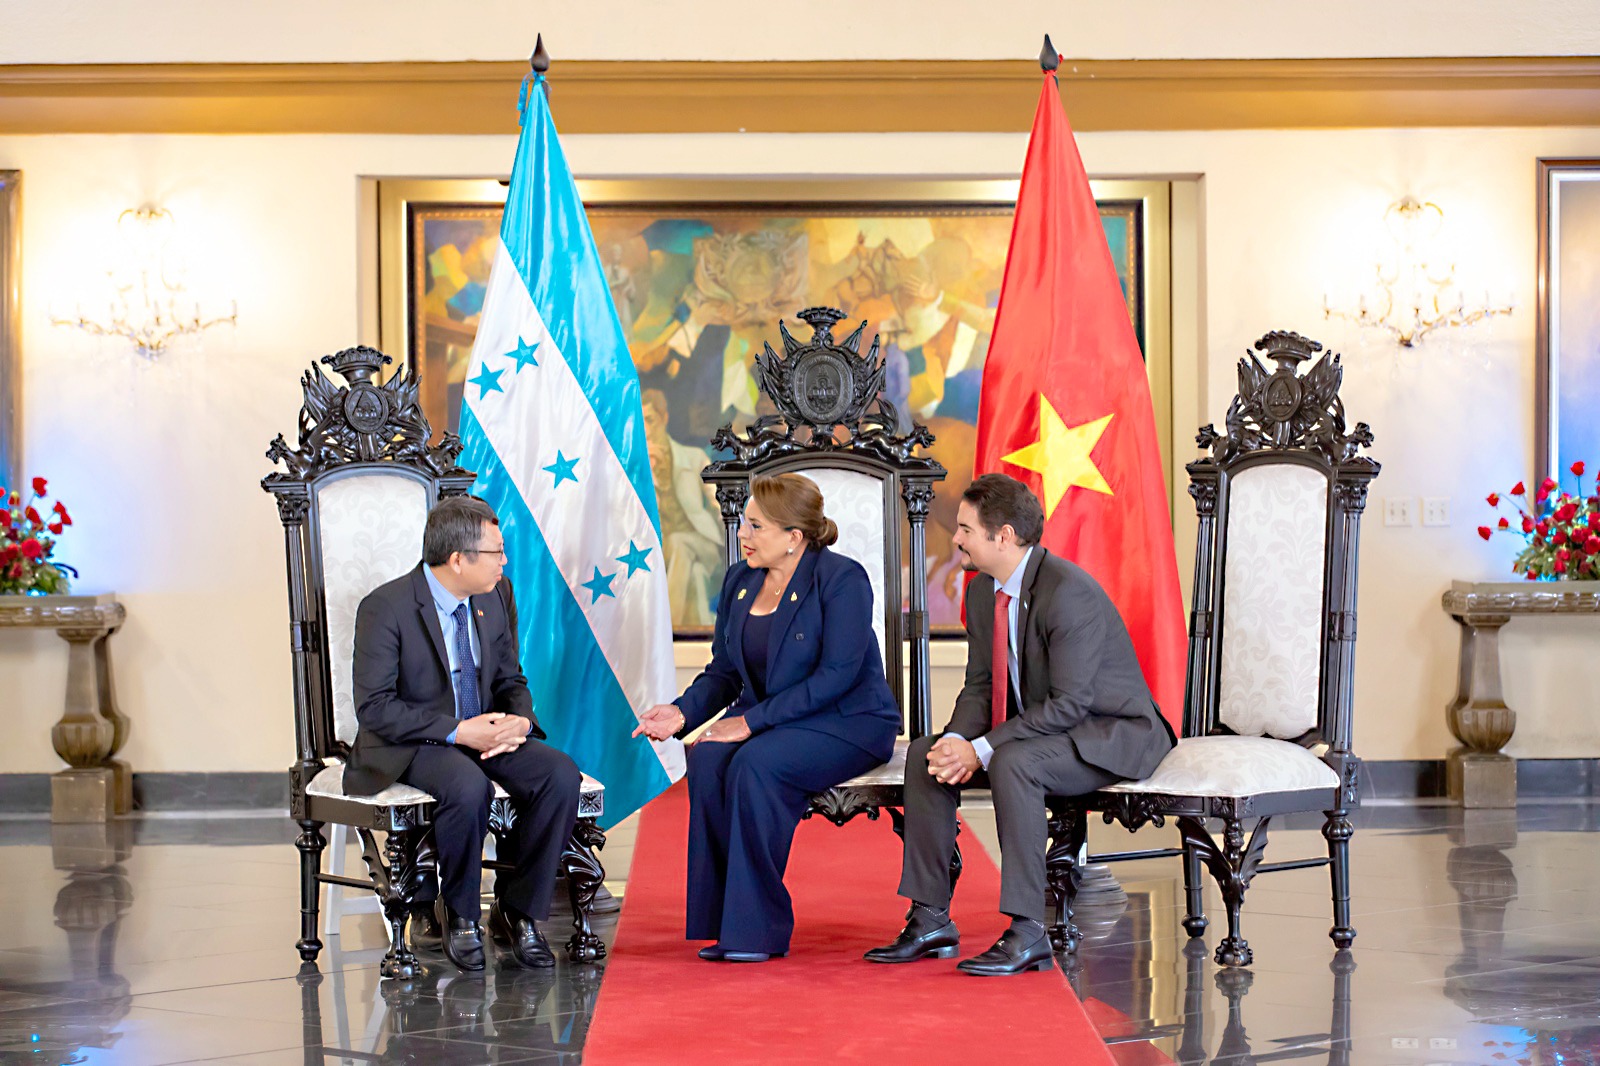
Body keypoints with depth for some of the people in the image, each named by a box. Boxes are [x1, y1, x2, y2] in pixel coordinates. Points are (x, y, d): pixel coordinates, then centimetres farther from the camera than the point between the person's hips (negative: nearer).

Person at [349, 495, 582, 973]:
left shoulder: (498, 595, 3)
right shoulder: (386, 608, -16)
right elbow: (374, 707, -17)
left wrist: (520, 720, -12)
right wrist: (458, 732, -24)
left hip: (485, 732, 6)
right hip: (410, 745, -6)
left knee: (561, 775, -22)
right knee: (469, 788, -37)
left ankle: (517, 909, -7)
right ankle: (459, 915, -11)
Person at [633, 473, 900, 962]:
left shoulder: (842, 578, -12)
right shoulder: (739, 580, 10)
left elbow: (837, 675, -20)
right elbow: (723, 673, 12)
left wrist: (751, 721, -24)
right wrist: (682, 711, -9)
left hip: (848, 722, -6)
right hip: (769, 723, 6)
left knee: (755, 764, -34)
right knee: (707, 760, -26)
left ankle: (759, 927, -25)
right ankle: (723, 921, -20)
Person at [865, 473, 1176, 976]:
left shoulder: (1069, 592, -26)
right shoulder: (981, 590, 2)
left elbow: (1070, 703, -28)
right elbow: (980, 685, 7)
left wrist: (982, 749, -29)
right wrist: (958, 738, -15)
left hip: (1112, 733, -9)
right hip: (1040, 727, 9)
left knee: (1012, 762, -36)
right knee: (925, 753, -4)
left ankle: (1027, 933, -31)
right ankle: (930, 920, -2)